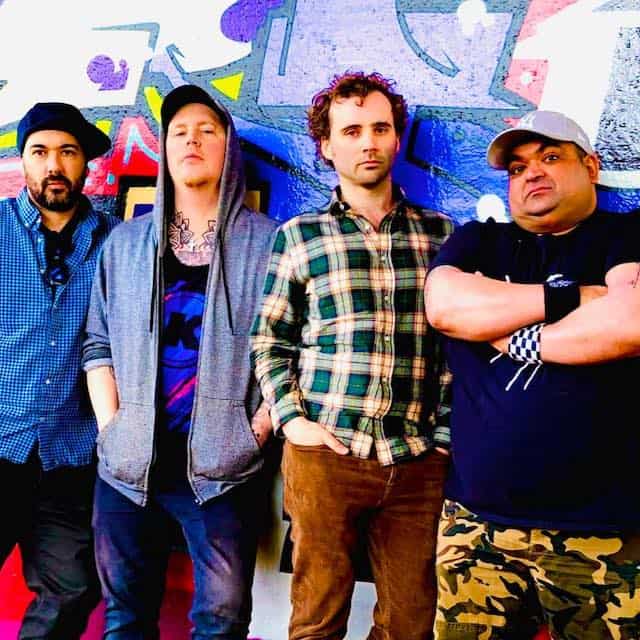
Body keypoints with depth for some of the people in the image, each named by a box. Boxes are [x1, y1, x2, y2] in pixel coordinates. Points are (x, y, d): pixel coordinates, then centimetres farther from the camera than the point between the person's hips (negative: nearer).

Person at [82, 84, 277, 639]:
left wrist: (259, 427, -9)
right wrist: (111, 425, 0)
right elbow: (99, 342, 10)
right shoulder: (126, 242, 10)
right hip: (128, 465, 3)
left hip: (223, 467, -2)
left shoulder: (267, 242, 1)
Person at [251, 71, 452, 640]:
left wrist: (447, 432, 4)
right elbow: (269, 341, 8)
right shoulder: (299, 235, 6)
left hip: (419, 462, 2)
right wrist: (291, 420, -4)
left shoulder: (440, 234, 10)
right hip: (325, 455, -1)